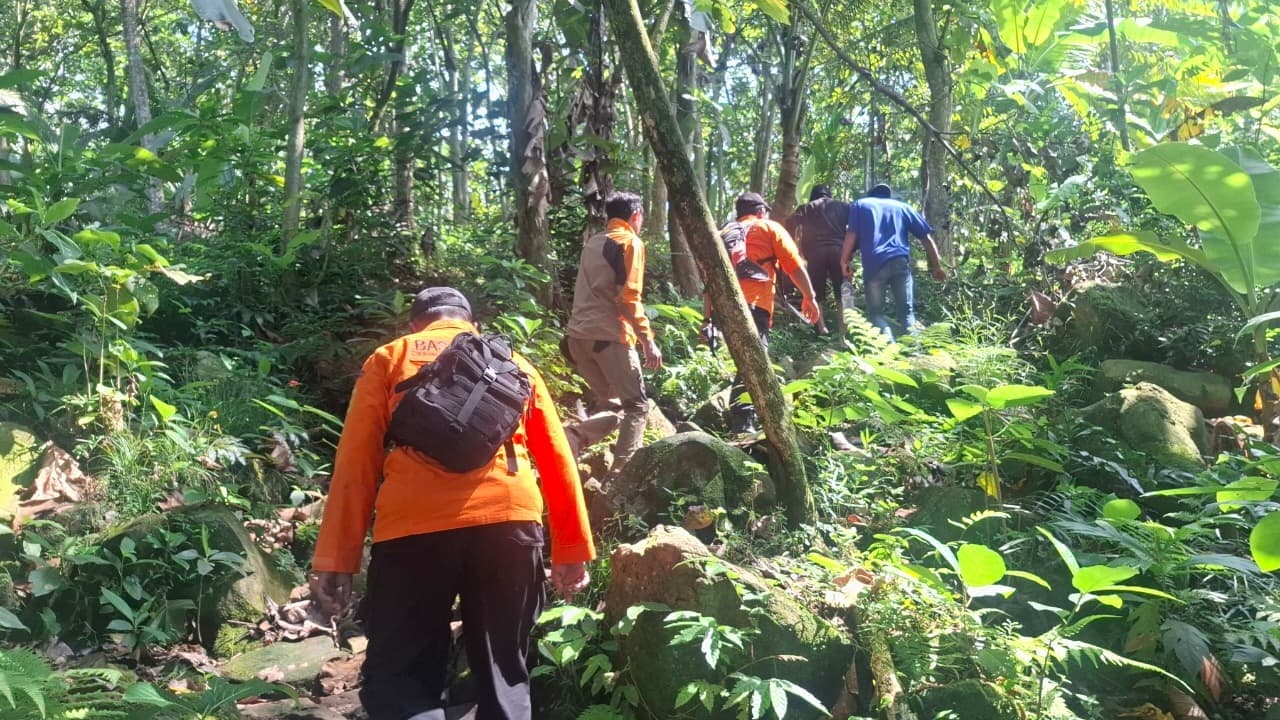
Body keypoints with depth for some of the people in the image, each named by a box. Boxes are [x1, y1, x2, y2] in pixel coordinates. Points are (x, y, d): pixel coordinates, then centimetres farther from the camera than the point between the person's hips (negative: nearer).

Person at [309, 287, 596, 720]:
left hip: (413, 527, -1)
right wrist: (572, 551, 21)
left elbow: (355, 464, 8)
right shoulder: (514, 361, 25)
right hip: (507, 519, 2)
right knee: (503, 676, 13)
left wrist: (334, 561, 5)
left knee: (396, 676, 9)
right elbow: (557, 460, 19)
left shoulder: (388, 359, 19)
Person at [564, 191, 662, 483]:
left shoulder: (592, 242, 20)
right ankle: (618, 477, -5)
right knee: (636, 406, 4)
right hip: (609, 335, -7)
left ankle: (571, 439, -10)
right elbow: (629, 297, -13)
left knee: (611, 406, 15)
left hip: (578, 334, 7)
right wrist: (648, 340, -11)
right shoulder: (630, 242, -3)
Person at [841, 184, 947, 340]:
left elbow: (851, 235, 5)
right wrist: (937, 266, 20)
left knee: (875, 313, 7)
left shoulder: (860, 204, 22)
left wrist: (844, 262, 8)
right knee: (907, 312, 9)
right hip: (901, 261, 2)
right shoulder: (902, 206, 25)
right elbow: (926, 236, 18)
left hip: (874, 264, -1)